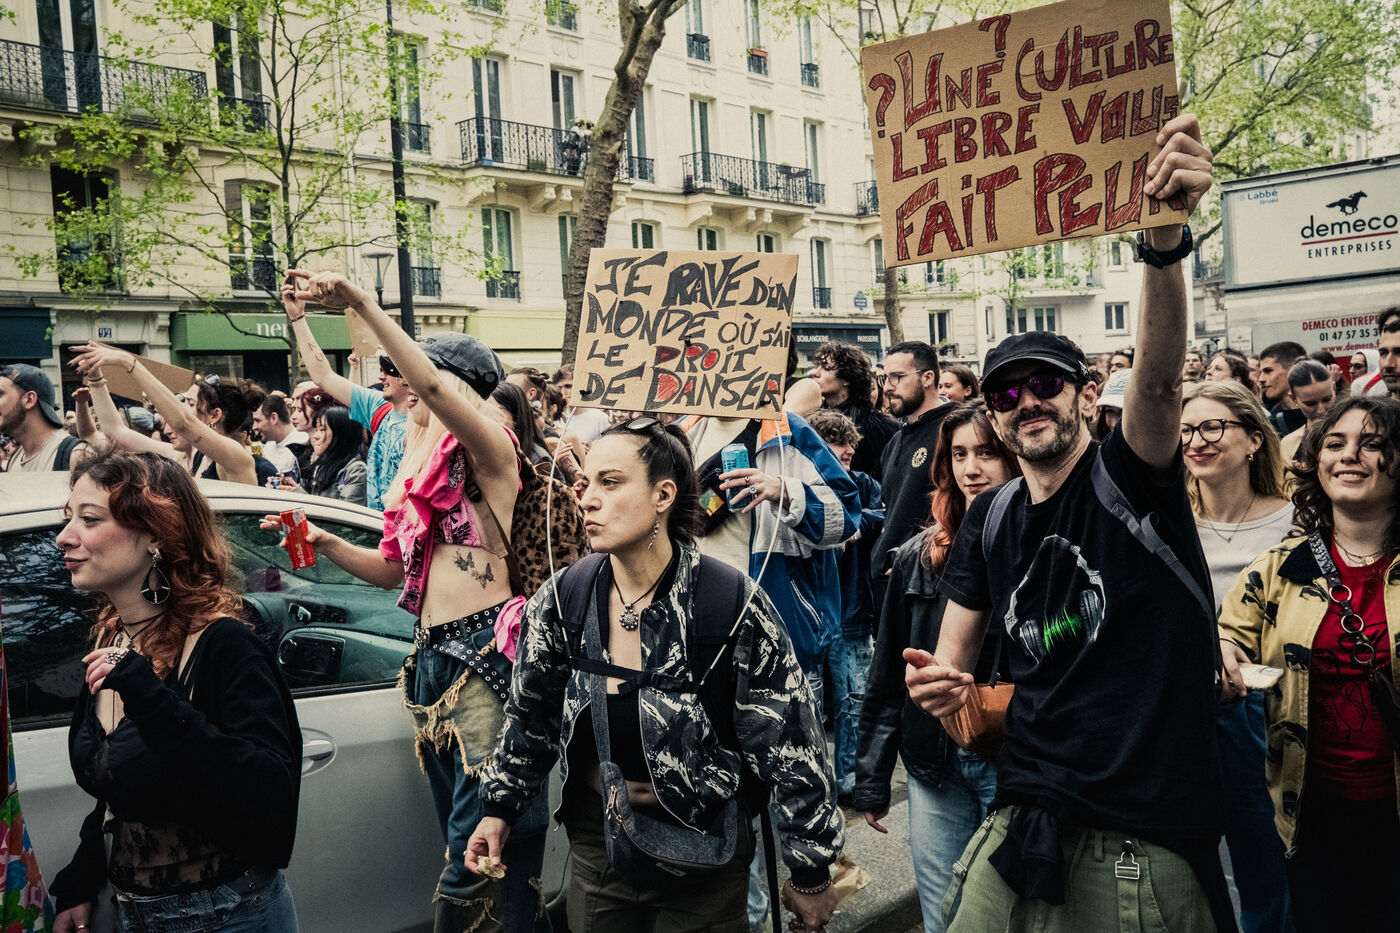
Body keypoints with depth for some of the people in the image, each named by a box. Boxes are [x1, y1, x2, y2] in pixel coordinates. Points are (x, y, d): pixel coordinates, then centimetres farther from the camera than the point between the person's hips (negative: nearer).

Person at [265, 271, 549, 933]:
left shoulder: (489, 450, -4)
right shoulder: (423, 466, 19)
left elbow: (432, 385, -24)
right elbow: (392, 569, 23)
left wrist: (361, 303, -25)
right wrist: (325, 543, 9)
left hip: (485, 653, -9)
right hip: (431, 656, 9)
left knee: (479, 842, -10)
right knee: (466, 839, 13)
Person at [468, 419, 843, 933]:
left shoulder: (734, 606, -21)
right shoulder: (561, 601, -8)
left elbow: (792, 747, -15)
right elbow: (531, 714, 9)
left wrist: (812, 875, -10)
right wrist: (500, 808, 10)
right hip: (594, 842, 4)